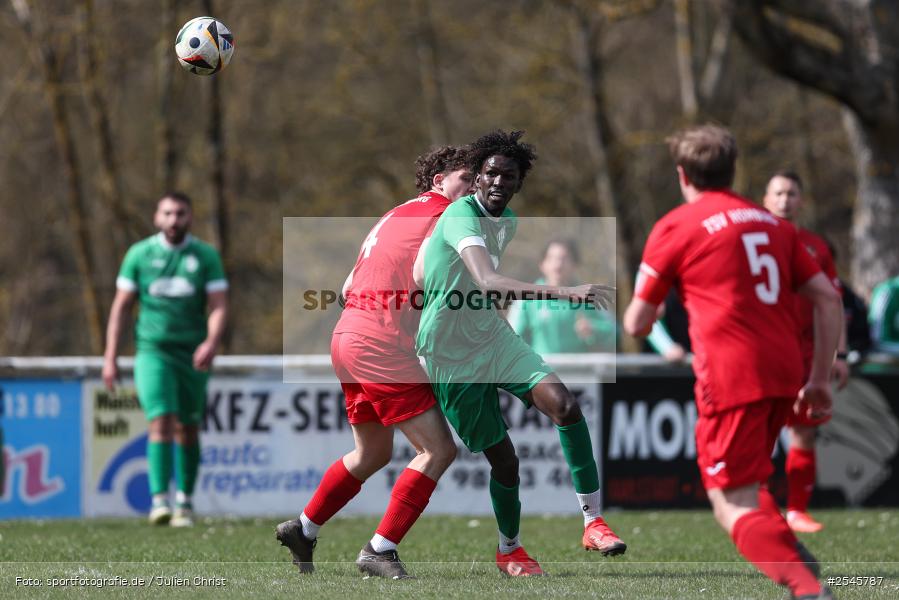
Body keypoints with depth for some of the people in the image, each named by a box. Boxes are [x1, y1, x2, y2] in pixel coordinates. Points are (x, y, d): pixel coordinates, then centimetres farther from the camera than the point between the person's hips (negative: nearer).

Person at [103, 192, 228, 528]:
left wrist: (211, 342, -23)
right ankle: (159, 500, -23)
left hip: (193, 355, 1)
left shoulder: (206, 257, 2)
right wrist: (110, 358, 2)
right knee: (161, 421, -17)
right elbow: (121, 307, 6)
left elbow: (219, 306, -4)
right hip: (152, 350, -1)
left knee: (187, 429, 8)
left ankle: (184, 502, 24)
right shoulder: (139, 254, 3)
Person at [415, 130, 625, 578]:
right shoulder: (461, 217, -25)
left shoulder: (508, 221, 3)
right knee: (503, 459, -3)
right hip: (452, 358, -7)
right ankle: (509, 550, 22)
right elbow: (488, 282, -42)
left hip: (493, 335, 7)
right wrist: (564, 293, -51)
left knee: (564, 405, -17)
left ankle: (592, 521, -14)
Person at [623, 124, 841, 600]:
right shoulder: (772, 224, 18)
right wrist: (820, 378, 16)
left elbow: (636, 324, 6)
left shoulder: (676, 227, 2)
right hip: (784, 372, 6)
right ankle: (796, 560, 6)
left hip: (732, 377, -6)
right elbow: (828, 298, 12)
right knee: (748, 486, 26)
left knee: (733, 507, -7)